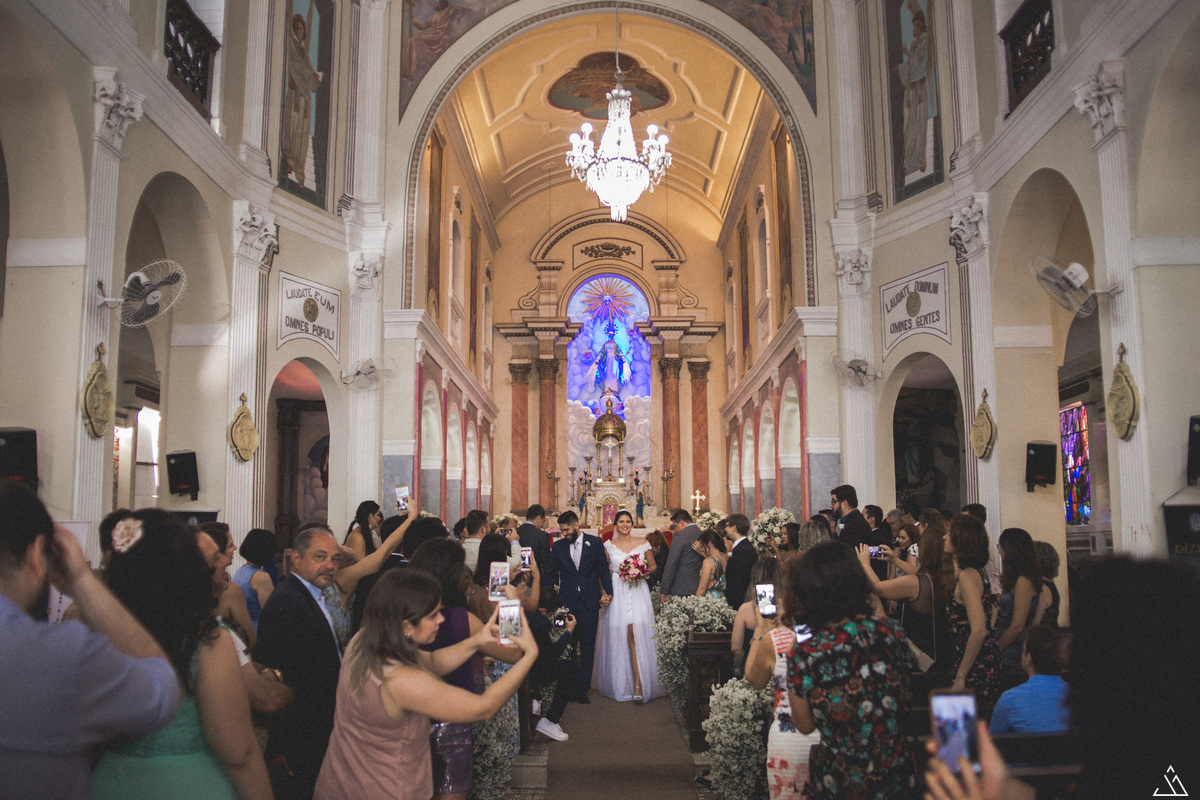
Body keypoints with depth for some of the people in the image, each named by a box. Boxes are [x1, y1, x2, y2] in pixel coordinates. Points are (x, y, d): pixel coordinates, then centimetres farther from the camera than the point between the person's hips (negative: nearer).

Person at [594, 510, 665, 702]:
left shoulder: (642, 543, 7)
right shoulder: (608, 546, 8)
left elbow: (653, 565, 15)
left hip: (638, 592, -1)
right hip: (617, 594, 1)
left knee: (637, 634, -12)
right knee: (619, 636, -3)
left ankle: (638, 685, -12)